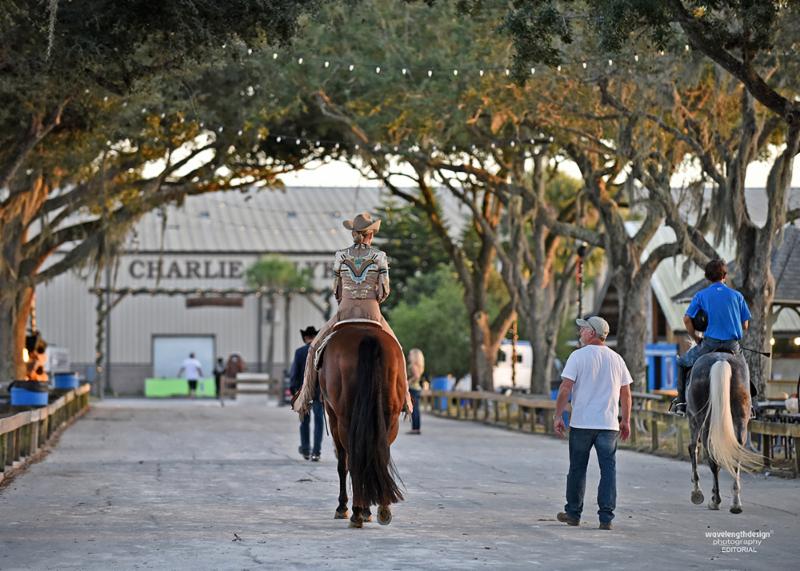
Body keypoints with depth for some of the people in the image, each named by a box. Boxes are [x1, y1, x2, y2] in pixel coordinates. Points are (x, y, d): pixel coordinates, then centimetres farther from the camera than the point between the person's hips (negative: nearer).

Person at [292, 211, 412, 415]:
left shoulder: (340, 256, 2)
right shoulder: (379, 256, -2)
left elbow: (336, 290, 7)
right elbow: (385, 290, -3)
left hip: (344, 314, 1)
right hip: (372, 314, -1)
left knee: (315, 347, 18)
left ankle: (305, 397, 10)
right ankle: (403, 396, 17)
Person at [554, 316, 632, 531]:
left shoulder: (578, 356, -4)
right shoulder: (616, 359, 9)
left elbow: (565, 388, -9)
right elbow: (626, 393, 11)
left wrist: (558, 416, -4)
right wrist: (625, 421, 17)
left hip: (581, 423, -2)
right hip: (609, 424, 2)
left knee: (577, 468, 9)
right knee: (608, 469, 0)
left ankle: (573, 513, 18)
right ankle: (606, 517, -6)